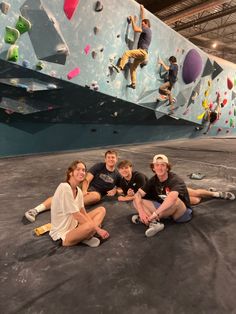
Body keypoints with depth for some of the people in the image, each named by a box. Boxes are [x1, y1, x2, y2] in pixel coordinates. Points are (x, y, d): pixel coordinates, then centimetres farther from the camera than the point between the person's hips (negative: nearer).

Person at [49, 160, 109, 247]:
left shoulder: (78, 190, 3)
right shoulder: (64, 187, -23)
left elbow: (84, 213, 4)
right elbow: (77, 216, -23)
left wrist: (96, 228, -9)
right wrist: (97, 229, -16)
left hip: (74, 225, 10)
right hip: (62, 234, -9)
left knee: (101, 210, 7)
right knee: (90, 225, -37)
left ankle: (86, 236, -9)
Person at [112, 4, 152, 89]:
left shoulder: (147, 29, -1)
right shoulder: (147, 30, 26)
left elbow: (135, 29, -15)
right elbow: (143, 19, 41)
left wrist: (133, 20, -3)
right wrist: (142, 10, 47)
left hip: (142, 52, -10)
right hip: (142, 53, 10)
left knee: (127, 53, -26)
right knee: (133, 67, 12)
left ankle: (120, 67, -38)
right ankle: (133, 84, 10)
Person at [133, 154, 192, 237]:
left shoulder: (175, 180, -23)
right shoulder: (153, 180, -5)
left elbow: (172, 197, -44)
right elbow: (138, 194, -11)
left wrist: (155, 214, -48)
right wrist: (141, 212, -29)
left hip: (183, 212, -5)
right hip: (163, 208, 5)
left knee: (175, 200, -40)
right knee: (136, 201, -9)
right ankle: (154, 223, -33)